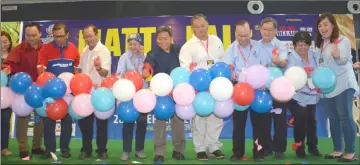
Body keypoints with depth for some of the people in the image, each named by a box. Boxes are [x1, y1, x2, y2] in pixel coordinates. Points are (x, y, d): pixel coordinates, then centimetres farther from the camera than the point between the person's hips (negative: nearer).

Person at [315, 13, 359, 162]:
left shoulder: (343, 40, -7)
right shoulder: (320, 45, 13)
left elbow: (343, 61, -18)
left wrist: (338, 56, -38)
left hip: (343, 85, -7)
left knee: (345, 118, -8)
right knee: (333, 119, 9)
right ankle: (338, 150, 17)